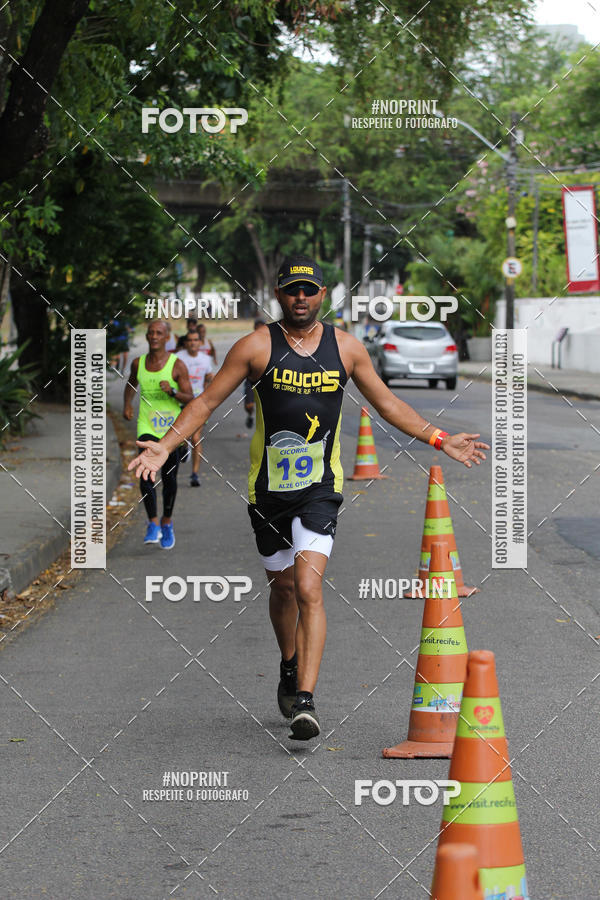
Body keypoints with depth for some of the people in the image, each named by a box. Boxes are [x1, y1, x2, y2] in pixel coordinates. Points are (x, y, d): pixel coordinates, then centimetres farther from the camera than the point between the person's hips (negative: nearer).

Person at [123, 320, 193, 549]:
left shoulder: (177, 365, -7)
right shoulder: (138, 363, 4)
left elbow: (190, 399, -7)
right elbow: (131, 383, 26)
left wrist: (172, 392, -25)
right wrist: (127, 404, 10)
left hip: (171, 428, -1)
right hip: (147, 427, 1)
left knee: (169, 478, 7)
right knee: (146, 474, -16)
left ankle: (167, 522, 28)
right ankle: (153, 524, -10)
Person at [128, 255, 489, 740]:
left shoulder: (346, 346, 3)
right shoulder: (257, 346, -4)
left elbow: (387, 403, 15)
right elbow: (207, 401, -1)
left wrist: (441, 440, 13)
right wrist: (165, 447, -13)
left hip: (320, 486, -1)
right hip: (268, 486, 1)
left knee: (309, 586, -16)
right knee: (283, 586, 13)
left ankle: (305, 700, -21)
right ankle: (290, 669, 41)